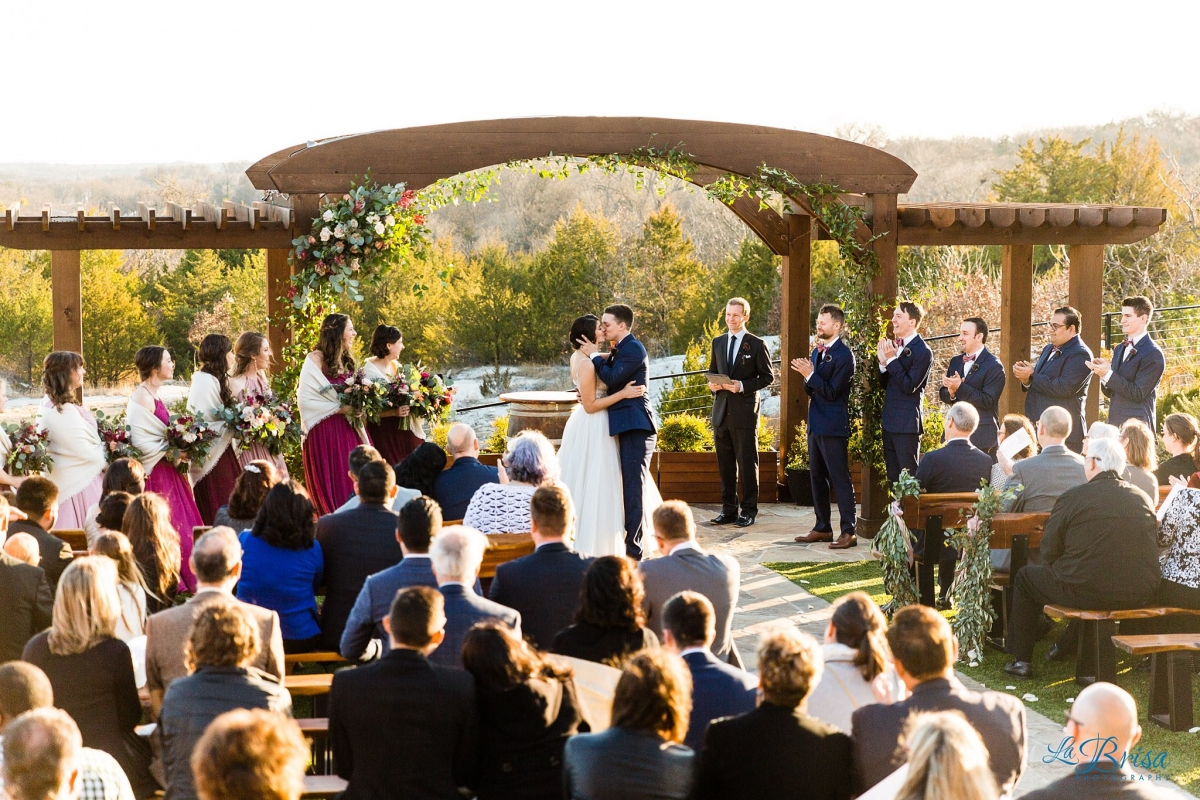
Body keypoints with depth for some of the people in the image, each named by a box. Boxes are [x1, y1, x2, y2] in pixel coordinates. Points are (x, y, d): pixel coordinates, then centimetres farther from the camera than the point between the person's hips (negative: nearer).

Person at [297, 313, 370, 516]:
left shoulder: (346, 361, 13)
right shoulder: (315, 360, -7)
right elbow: (304, 400, -14)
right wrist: (339, 409, -16)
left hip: (348, 430, 6)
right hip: (325, 432, -6)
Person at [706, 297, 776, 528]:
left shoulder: (757, 344, -2)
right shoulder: (718, 342, 13)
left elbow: (768, 376, -3)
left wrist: (743, 386, -16)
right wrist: (712, 384, -1)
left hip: (744, 411, -5)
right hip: (721, 411, 5)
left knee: (747, 462, -1)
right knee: (725, 463, 8)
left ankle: (749, 510, 6)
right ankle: (728, 509, 15)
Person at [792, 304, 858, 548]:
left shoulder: (844, 355, -13)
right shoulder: (817, 352, 14)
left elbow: (832, 392, -18)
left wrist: (810, 375, -21)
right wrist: (807, 375, -6)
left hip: (833, 426, -9)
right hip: (816, 424, 9)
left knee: (840, 478, -7)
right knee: (817, 477, 13)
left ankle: (848, 532, -5)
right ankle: (822, 528, 22)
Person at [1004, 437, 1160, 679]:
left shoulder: (1072, 498, -8)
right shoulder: (1144, 498, 5)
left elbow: (1049, 552, -3)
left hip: (1087, 591, -5)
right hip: (1140, 595, 5)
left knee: (1025, 577, 21)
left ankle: (1021, 661, 24)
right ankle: (1067, 643, 47)